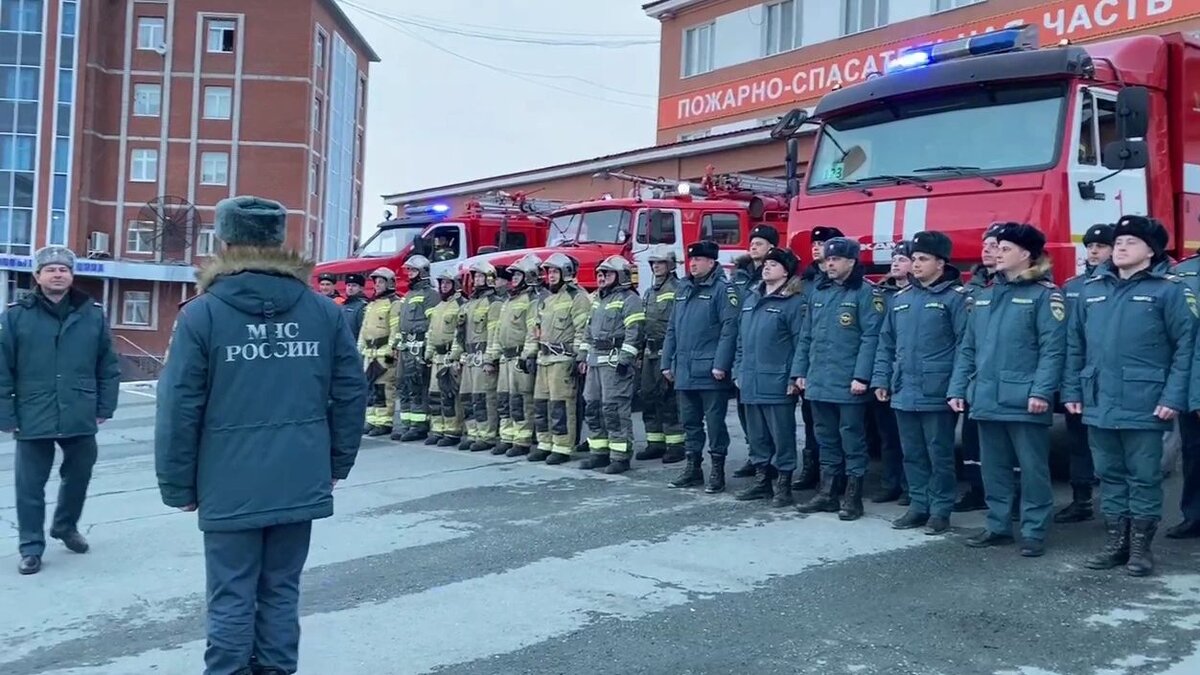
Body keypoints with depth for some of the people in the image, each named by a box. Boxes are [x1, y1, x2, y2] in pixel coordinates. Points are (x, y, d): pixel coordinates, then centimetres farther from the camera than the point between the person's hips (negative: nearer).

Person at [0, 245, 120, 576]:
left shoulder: (93, 314, 1)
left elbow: (108, 367, 6)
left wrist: (105, 408, 3)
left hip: (80, 419, 2)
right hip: (33, 421, -2)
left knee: (78, 477, 16)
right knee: (30, 486, 5)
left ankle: (66, 526, 41)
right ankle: (31, 547, 19)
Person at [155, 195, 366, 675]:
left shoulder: (201, 314, -7)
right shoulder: (325, 312, 3)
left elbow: (179, 409, -8)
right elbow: (351, 394, 5)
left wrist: (178, 486, 1)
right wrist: (338, 463, 15)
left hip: (230, 488, -3)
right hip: (301, 484, 3)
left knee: (231, 600, 6)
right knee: (281, 593, 14)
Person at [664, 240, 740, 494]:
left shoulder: (722, 289, -7)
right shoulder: (684, 289, 16)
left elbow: (729, 328, -15)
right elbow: (672, 328, 19)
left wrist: (721, 365, -20)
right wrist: (667, 363, 14)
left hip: (710, 371, -7)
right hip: (684, 371, 7)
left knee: (715, 422, 0)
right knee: (690, 422, 14)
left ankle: (717, 471, 8)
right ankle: (693, 467, 24)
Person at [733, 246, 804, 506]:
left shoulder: (794, 302, -7)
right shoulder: (751, 299, 15)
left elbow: (800, 343, -11)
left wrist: (795, 378, -15)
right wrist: (738, 371, 14)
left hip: (777, 384, -7)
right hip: (750, 383, 7)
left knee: (782, 436, 0)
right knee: (757, 435, 14)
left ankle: (782, 485, 8)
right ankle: (762, 480, 24)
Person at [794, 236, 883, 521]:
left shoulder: (865, 292, -7)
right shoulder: (818, 292, 14)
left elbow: (871, 337, -13)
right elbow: (806, 336, 17)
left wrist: (861, 376, -19)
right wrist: (800, 371, 11)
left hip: (848, 383, -6)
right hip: (818, 381, 7)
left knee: (852, 439, 2)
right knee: (826, 438, 13)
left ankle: (853, 497, 9)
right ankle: (827, 492, 22)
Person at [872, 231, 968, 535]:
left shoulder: (955, 297, -5)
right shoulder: (900, 298, 14)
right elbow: (886, 343, 18)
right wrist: (881, 379, 11)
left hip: (937, 394, -6)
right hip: (903, 393, 6)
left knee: (939, 454, 3)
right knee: (912, 453, 13)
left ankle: (940, 510, 13)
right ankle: (918, 506, 23)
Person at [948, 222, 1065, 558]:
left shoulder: (1044, 293, -4)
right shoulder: (984, 295, 15)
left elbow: (1053, 348, -12)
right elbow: (968, 347, 15)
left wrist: (1041, 391, -20)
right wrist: (958, 388, 8)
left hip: (1023, 400, -6)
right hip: (987, 399, 6)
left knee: (1032, 468, 2)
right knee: (993, 468, 13)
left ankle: (1033, 532, 10)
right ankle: (998, 526, 24)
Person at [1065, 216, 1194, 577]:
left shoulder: (1168, 289, -4)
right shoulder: (1091, 289, 10)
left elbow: (1185, 346, -7)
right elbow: (1075, 344, 12)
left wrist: (1174, 396, -13)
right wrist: (1072, 390, 7)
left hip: (1145, 406, -5)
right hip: (1099, 403, 5)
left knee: (1144, 477, 5)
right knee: (1110, 475, 13)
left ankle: (1140, 545, 16)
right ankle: (1115, 541, 23)